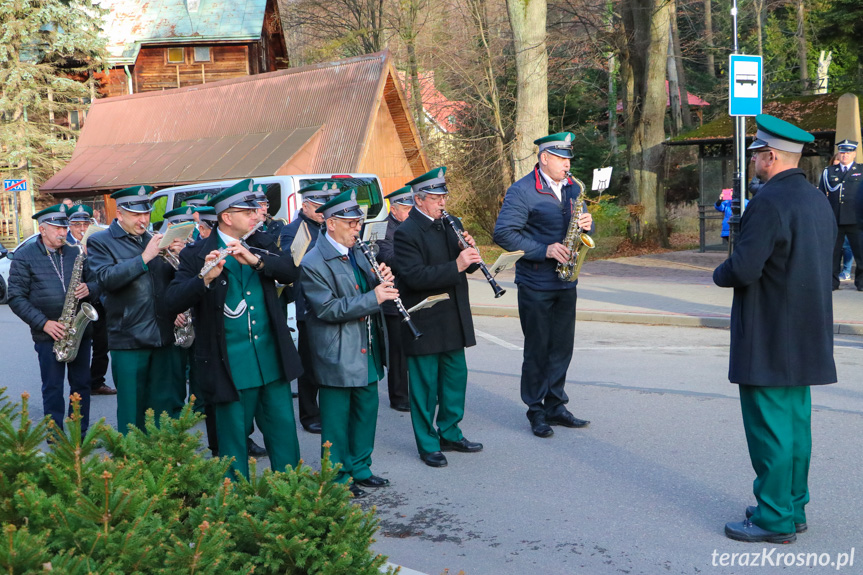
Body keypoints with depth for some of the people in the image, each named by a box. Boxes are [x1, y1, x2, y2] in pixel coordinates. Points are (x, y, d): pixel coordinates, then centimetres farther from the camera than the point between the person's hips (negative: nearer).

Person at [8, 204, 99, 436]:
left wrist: (89, 289, -11)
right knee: (53, 388, 3)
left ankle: (81, 435, 20)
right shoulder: (25, 256, -2)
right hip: (48, 335, -3)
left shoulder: (75, 253, 8)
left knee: (81, 384, 9)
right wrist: (43, 323, -16)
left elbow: (96, 282, 15)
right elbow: (16, 298, -6)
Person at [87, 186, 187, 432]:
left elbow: (174, 280, 13)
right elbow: (107, 278, -17)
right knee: (132, 411, 4)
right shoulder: (100, 242, 0)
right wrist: (145, 257, -21)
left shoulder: (152, 240, 14)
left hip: (164, 336, 5)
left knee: (169, 405, 9)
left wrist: (178, 256, -7)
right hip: (129, 340, -4)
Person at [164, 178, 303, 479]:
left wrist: (255, 259, -22)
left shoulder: (262, 243, 8)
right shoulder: (197, 254, -6)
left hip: (272, 358, 5)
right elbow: (173, 301, -15)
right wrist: (205, 278, -32)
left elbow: (291, 272, -6)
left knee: (283, 430, 12)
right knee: (234, 438, 5)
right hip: (231, 365, -4)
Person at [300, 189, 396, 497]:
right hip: (338, 356, -8)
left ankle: (360, 468, 30)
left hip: (367, 352, 8)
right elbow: (328, 309, -21)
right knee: (337, 419, 3)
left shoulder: (356, 252, 10)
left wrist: (382, 281, -5)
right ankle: (338, 477, 17)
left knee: (366, 410, 16)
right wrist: (373, 298, -23)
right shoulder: (313, 264, -16)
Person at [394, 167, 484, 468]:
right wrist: (456, 266, -30)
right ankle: (427, 445, 15)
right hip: (424, 324, -7)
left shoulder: (450, 225, 11)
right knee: (425, 386, 3)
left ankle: (450, 434, 31)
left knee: (456, 378, 15)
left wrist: (470, 252, -9)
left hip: (454, 320, 7)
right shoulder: (406, 233, -13)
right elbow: (415, 276, -24)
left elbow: (468, 265, 13)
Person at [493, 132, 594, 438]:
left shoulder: (573, 187, 12)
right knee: (537, 349, 1)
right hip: (536, 284, -6)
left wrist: (586, 223, -5)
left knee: (562, 348, 11)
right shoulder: (522, 191, -11)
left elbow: (581, 223, 21)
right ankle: (537, 412, 13)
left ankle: (556, 406, 22)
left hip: (566, 282, 6)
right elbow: (503, 233, -16)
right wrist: (544, 251, -21)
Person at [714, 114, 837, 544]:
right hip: (806, 337, 9)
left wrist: (720, 274, -2)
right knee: (796, 421, 16)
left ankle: (774, 519, 6)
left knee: (769, 426, -1)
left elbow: (744, 269, -25)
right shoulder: (819, 201, 11)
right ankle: (793, 507, 26)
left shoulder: (768, 202, -19)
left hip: (767, 339, -9)